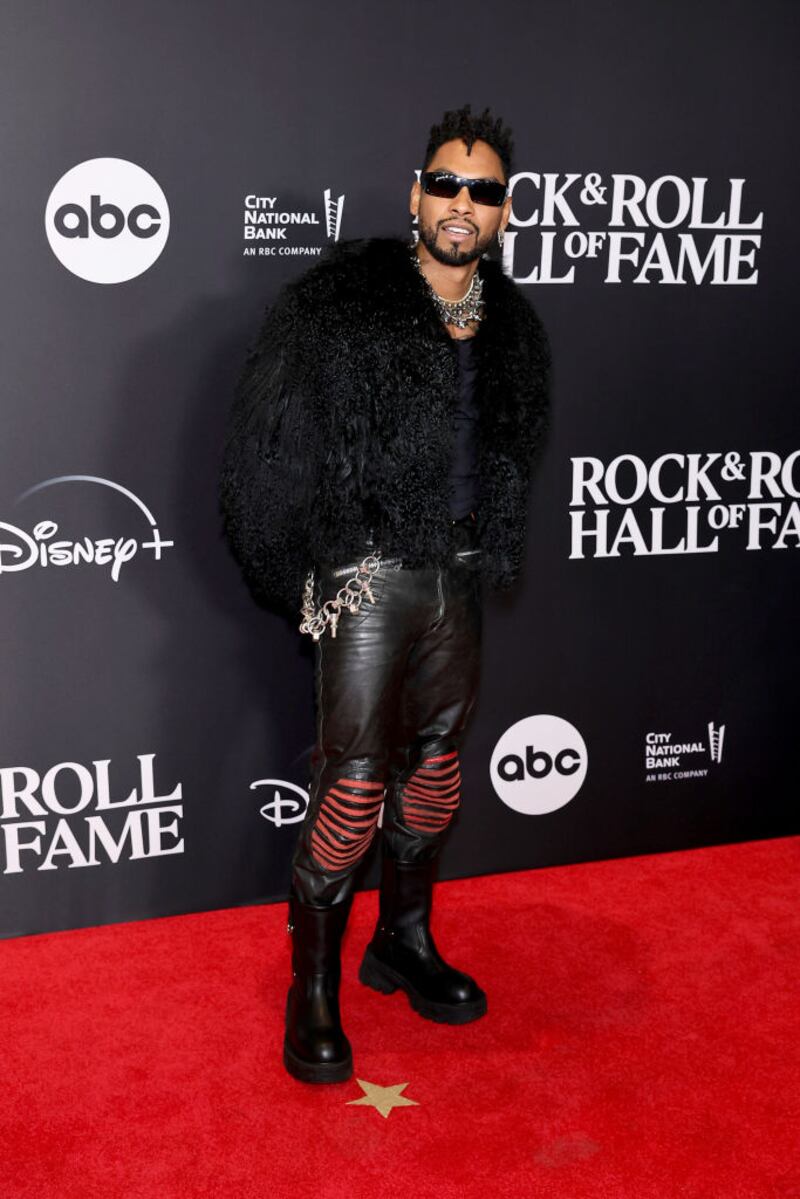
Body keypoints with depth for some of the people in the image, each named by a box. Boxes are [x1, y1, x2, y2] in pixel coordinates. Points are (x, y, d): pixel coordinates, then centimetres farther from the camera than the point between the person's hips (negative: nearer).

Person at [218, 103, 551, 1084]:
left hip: (456, 581, 6)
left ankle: (405, 946, 35)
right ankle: (312, 989, 13)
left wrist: (488, 559, 14)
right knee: (354, 793, -4)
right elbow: (269, 450, -10)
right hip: (370, 579, -6)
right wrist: (308, 572, -8)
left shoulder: (509, 326, 9)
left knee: (434, 774, 16)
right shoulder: (342, 303, -10)